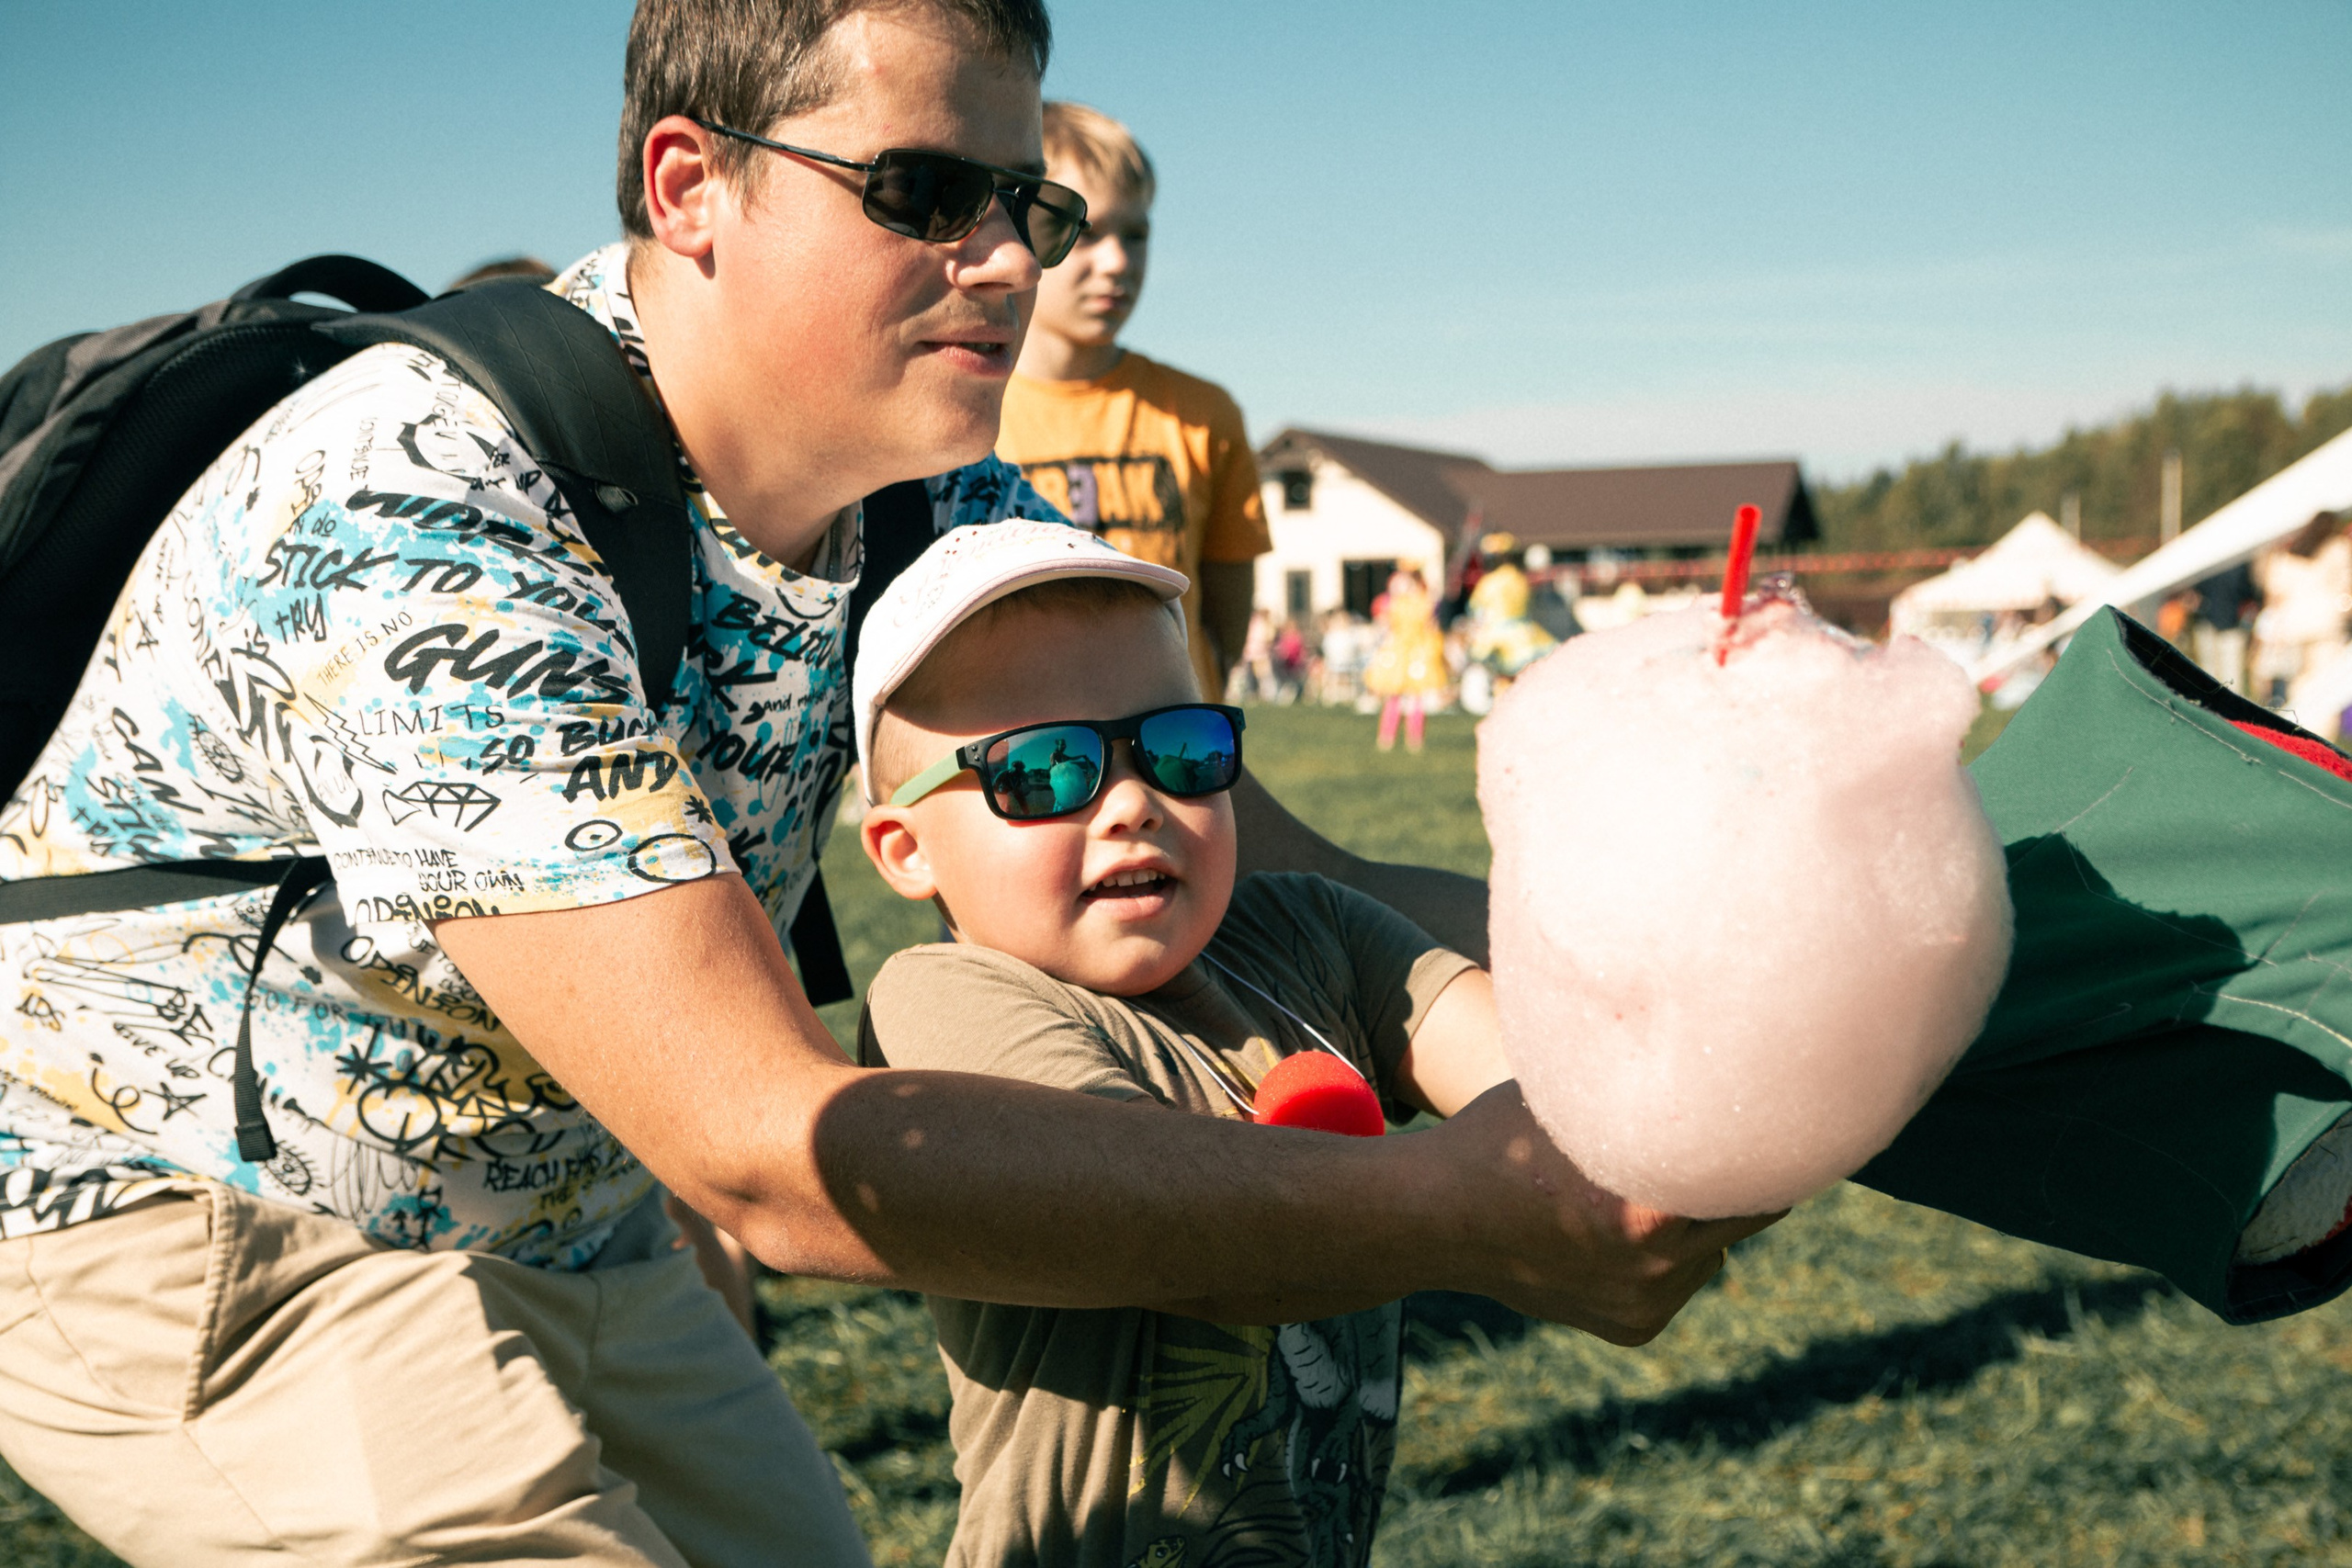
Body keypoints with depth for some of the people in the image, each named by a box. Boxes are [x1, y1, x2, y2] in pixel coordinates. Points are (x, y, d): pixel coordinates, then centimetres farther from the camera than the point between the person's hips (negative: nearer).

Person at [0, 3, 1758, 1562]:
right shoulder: (417, 519, -34)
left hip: (555, 1225, 7)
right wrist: (1450, 1208, -42)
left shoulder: (939, 508, -9)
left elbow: (1284, 877, -9)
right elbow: (772, 1157, -40)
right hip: (191, 1233, -6)